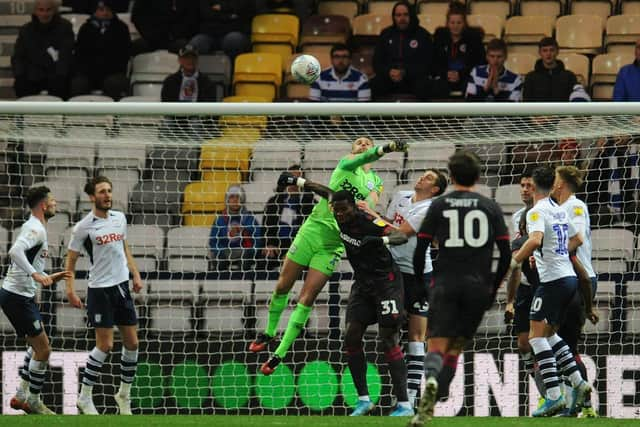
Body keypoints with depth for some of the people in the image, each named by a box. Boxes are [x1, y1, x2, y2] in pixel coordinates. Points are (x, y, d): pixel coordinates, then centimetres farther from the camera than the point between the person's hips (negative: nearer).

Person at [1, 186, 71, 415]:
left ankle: (21, 395, 21)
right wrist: (36, 275, -36)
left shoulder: (33, 228, 17)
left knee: (38, 345, 20)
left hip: (19, 295, 11)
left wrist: (49, 278, 21)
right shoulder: (36, 230, -16)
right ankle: (33, 402, 4)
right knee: (43, 349, -5)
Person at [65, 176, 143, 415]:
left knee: (132, 343, 6)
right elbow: (71, 261, -5)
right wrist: (70, 290, -14)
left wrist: (135, 275, 11)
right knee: (105, 345, -10)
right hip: (100, 290, -6)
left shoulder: (119, 218, 8)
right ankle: (85, 397, 2)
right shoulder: (83, 227, -10)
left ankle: (124, 394, 20)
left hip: (122, 287, 6)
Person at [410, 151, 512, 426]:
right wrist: (494, 287, 16)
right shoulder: (490, 208, 8)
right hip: (478, 286, 2)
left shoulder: (439, 206, 5)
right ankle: (437, 399, 2)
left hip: (445, 284, -2)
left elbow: (420, 250, 2)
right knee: (456, 346, 12)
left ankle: (431, 380, -37)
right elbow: (506, 253, 5)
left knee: (436, 345, -6)